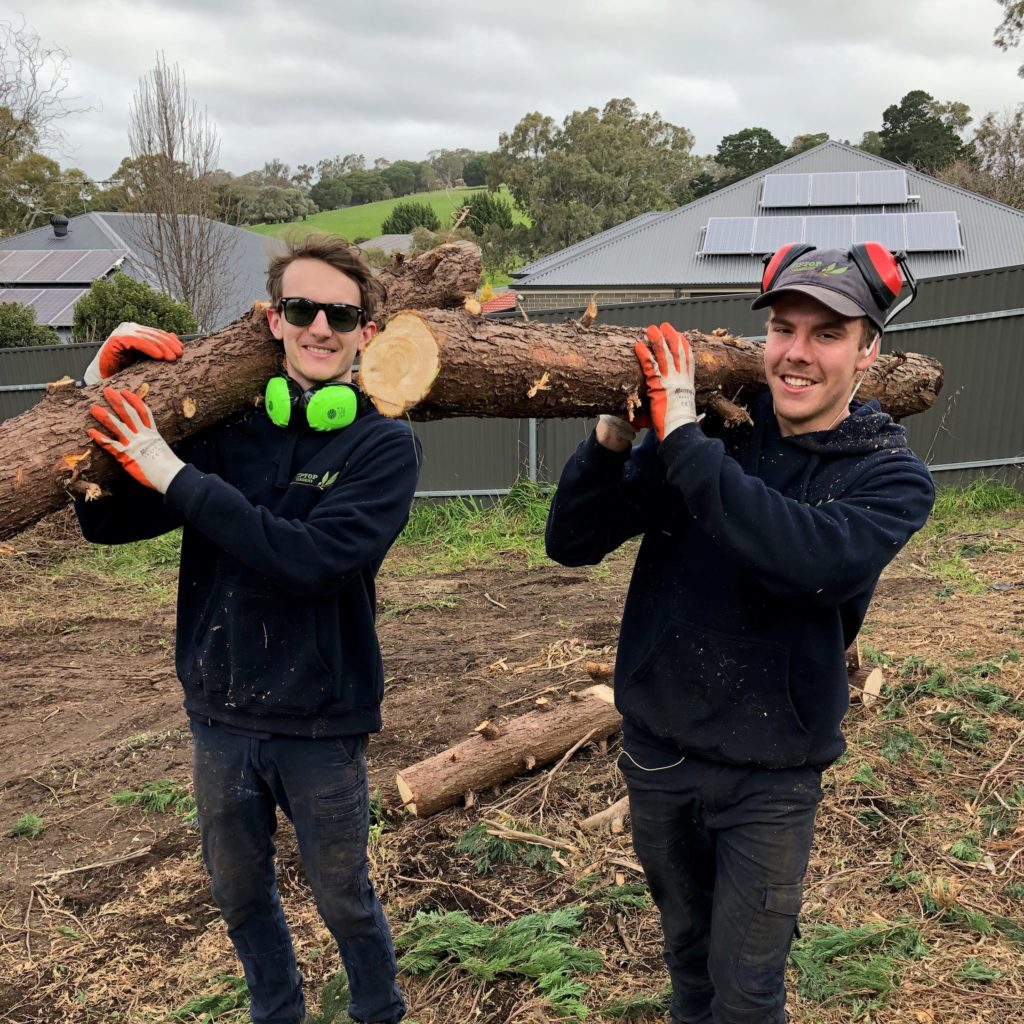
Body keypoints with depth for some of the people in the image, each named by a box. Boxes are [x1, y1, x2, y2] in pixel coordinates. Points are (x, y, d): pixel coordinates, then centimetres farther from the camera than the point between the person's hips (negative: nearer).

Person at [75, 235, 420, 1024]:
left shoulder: (384, 444, -12)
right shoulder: (228, 426, -3)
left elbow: (315, 557, -27)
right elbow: (107, 523, -2)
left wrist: (178, 478, -25)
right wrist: (102, 390, -13)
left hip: (319, 723, -3)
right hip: (220, 714, 4)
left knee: (345, 900, 16)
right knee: (240, 895, 22)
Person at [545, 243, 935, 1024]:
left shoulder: (891, 477, -11)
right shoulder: (712, 429, -7)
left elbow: (808, 557, -34)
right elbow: (571, 544, -11)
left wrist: (684, 444, -34)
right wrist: (612, 439, -27)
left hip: (771, 776, -2)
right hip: (656, 749, 3)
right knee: (686, 947, 24)